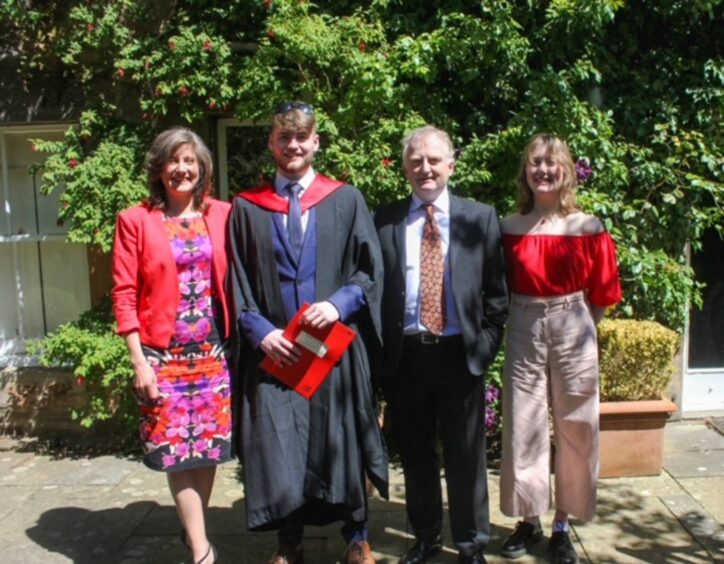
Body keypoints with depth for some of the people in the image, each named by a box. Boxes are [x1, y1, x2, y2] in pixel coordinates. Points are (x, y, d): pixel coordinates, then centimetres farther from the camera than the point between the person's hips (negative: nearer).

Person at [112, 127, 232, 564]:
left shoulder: (222, 214, 4)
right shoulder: (136, 220, -1)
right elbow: (125, 294, -4)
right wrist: (138, 362, -10)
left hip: (214, 350, 2)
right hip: (164, 353, -2)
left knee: (209, 444, 9)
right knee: (178, 448, 1)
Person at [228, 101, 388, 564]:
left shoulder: (347, 201, 5)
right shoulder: (247, 207, 6)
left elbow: (370, 269, 2)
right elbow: (237, 283, 4)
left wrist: (338, 303, -15)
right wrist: (260, 331, -10)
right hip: (273, 346, 1)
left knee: (341, 442, 10)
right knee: (277, 448, 4)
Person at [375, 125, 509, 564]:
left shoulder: (481, 218, 2)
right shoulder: (384, 221, 3)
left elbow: (497, 292, 4)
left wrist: (485, 346, -3)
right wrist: (381, 351, -1)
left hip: (460, 354, -1)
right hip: (405, 355, 1)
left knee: (466, 457, 9)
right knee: (415, 455, 15)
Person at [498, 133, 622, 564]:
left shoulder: (589, 227, -3)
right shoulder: (510, 228, 1)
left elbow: (602, 292, 3)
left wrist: (577, 325, 4)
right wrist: (532, 319, 4)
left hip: (573, 333, -1)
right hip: (523, 334, 1)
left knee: (575, 430, 7)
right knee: (523, 428, 7)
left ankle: (563, 526, 23)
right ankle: (529, 520, 23)